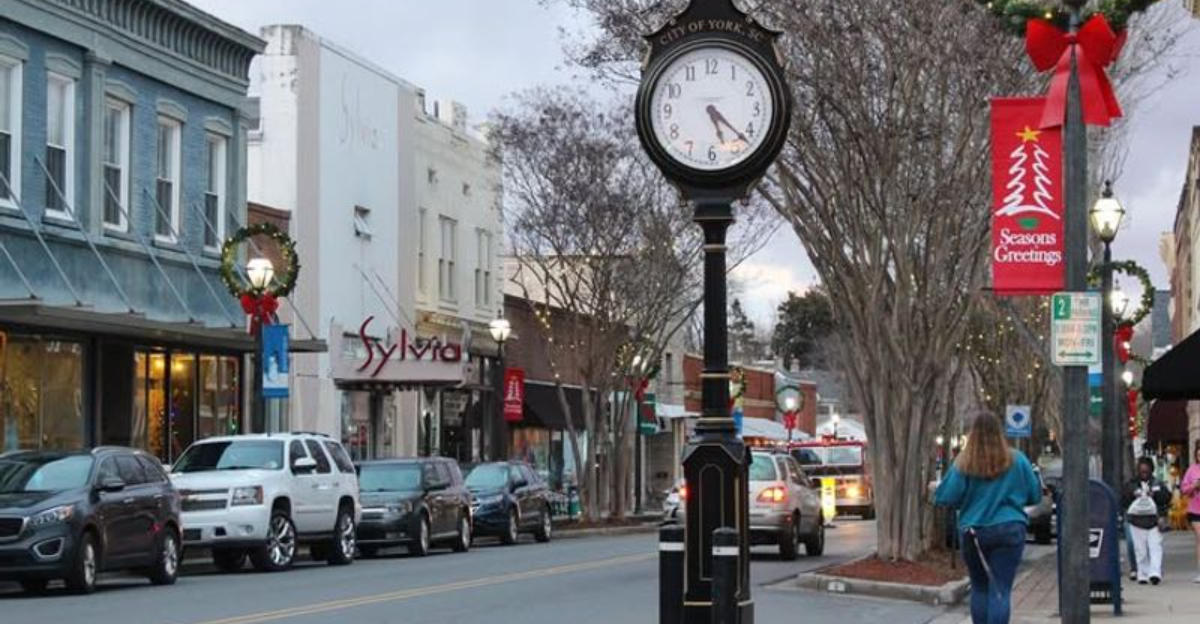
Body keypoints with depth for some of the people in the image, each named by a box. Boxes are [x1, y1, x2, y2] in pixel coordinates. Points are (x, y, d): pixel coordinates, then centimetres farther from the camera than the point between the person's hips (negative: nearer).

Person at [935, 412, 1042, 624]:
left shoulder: (963, 463, -6)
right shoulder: (1017, 460, -2)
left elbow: (946, 498, -7)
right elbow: (1035, 495, 6)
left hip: (973, 533, 1)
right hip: (1009, 530, -1)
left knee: (979, 588, 16)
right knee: (1000, 590, -5)